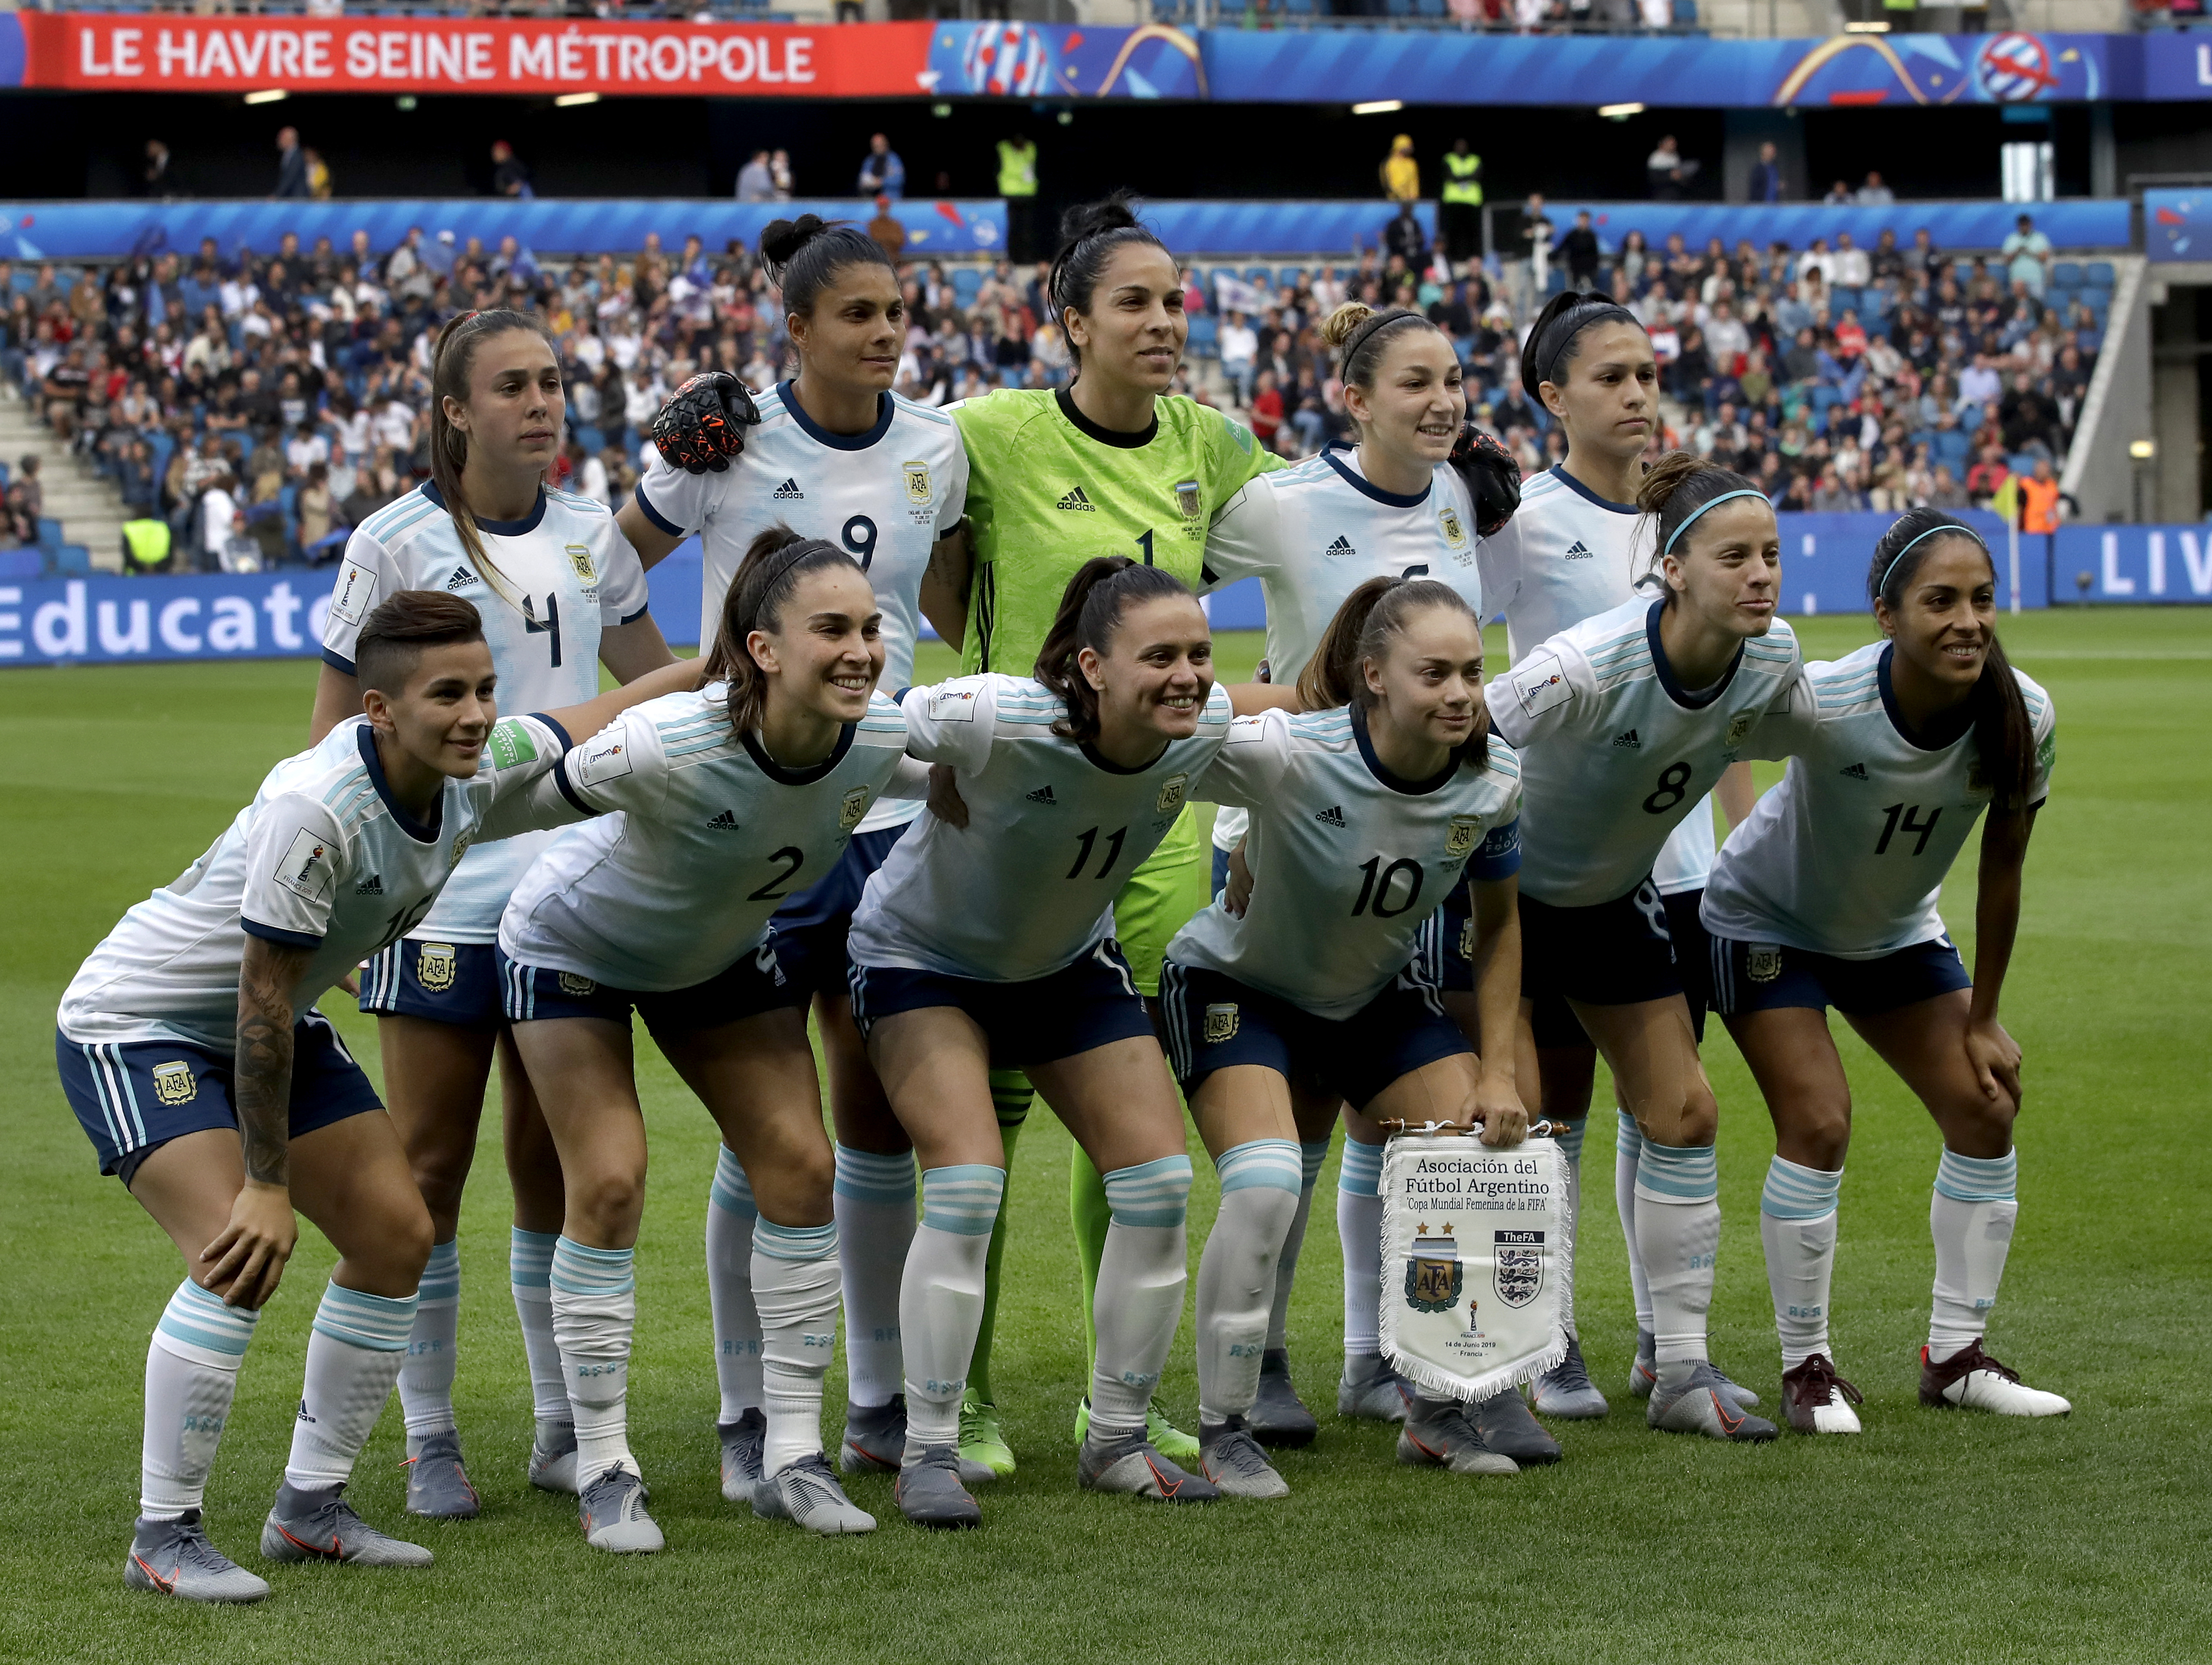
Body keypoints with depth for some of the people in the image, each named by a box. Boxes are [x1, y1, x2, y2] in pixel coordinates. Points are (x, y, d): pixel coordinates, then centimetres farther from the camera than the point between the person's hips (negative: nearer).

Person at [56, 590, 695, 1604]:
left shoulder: (482, 768, -12)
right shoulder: (314, 809, -35)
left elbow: (596, 723, 10)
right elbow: (261, 1001, -30)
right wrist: (266, 1185, -27)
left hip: (274, 1025, 9)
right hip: (133, 1025, -9)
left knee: (394, 1234, 3)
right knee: (238, 1256, -24)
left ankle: (310, 1509, 13)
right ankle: (163, 1539, -13)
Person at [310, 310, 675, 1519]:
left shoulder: (589, 534, 7)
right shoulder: (394, 544, -5)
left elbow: (660, 683, 23)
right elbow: (332, 735, -1)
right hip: (438, 904, -4)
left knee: (555, 1168, 9)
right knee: (429, 1171, 1)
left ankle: (564, 1432, 17)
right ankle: (430, 1443, 8)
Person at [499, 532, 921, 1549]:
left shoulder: (884, 740, -27)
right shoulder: (661, 748, -43)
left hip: (723, 951, 5)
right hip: (574, 943, -5)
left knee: (799, 1166, -4)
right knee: (609, 1185, -12)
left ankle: (791, 1457, 7)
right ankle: (603, 1472, 1)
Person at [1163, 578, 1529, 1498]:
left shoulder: (1492, 782, -17)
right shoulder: (1288, 756, -34)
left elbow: (1499, 924, -1)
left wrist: (1498, 1071, -5)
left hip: (1380, 993, 5)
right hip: (1238, 984, -5)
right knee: (1267, 1186, -25)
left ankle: (1439, 1412, 12)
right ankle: (1223, 1431, -7)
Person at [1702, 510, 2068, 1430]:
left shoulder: (2021, 715, -23)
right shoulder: (1821, 705, -37)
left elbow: (2001, 869, -11)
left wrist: (1983, 1019, -4)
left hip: (1895, 931, 5)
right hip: (1768, 921, -5)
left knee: (1985, 1108, -1)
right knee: (1818, 1122, -17)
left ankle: (1956, 1356, 13)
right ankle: (1806, 1369, -2)